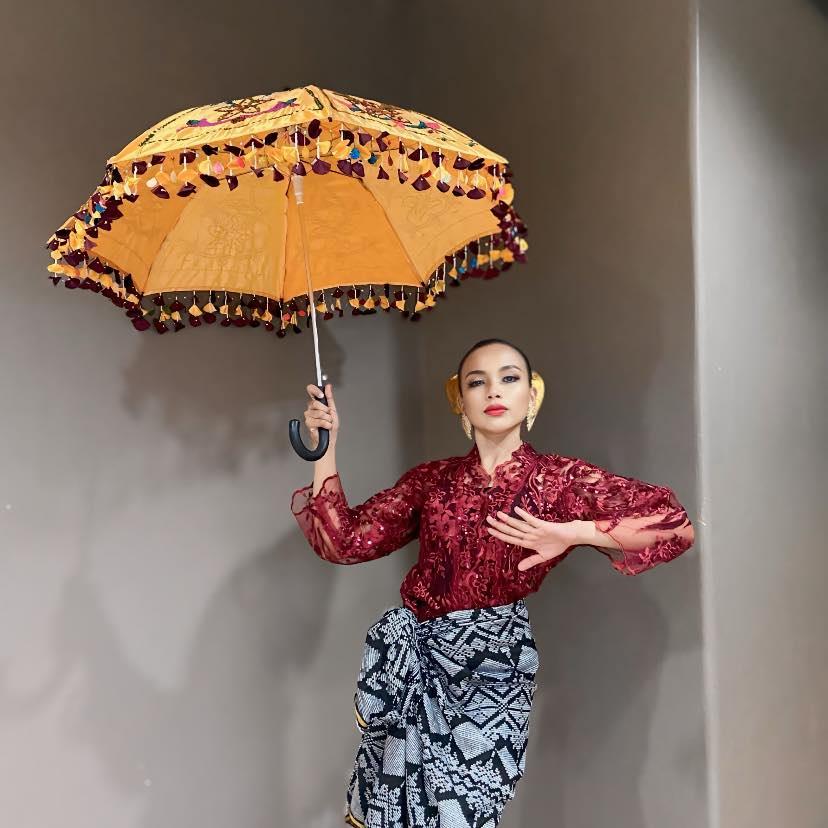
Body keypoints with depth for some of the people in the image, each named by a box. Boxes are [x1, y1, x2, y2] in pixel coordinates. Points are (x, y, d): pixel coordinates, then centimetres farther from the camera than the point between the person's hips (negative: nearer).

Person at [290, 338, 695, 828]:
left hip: (490, 663, -2)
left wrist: (568, 534, -20)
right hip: (411, 654, 2)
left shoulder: (558, 479, -4)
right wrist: (325, 446, -4)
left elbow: (676, 524, -12)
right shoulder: (432, 479, 5)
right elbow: (344, 541, 1)